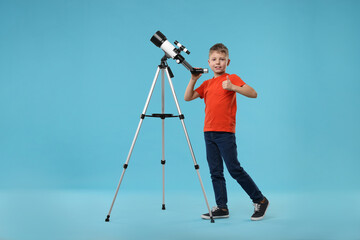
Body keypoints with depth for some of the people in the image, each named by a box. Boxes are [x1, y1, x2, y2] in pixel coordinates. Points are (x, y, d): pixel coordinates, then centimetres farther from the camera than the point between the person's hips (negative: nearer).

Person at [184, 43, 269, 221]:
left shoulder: (232, 79, -2)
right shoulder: (207, 84, 16)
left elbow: (253, 94, -13)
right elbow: (188, 98, 11)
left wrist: (233, 87, -26)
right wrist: (193, 80, -1)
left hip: (225, 133, -7)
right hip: (209, 132, 7)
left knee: (234, 169, -8)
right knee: (215, 171, 7)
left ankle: (260, 200, 4)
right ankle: (221, 207, 13)